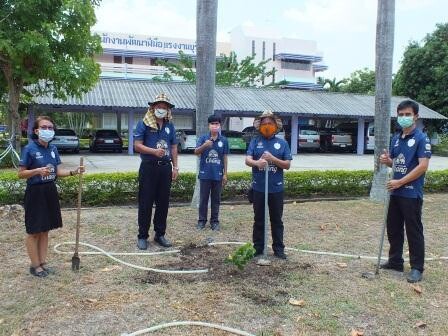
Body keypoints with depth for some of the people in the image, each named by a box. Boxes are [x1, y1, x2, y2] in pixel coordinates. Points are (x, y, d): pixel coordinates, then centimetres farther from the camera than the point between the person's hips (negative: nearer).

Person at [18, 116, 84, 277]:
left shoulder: (53, 149, 6)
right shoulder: (29, 149, -12)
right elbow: (21, 174, -11)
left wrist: (73, 172, -5)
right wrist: (37, 171, -27)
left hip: (50, 191, 6)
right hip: (35, 192, -6)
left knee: (45, 229, 14)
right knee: (34, 231, 4)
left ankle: (43, 262, 25)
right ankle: (35, 265, 16)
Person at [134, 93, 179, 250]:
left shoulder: (170, 126, 13)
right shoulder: (144, 124, -2)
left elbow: (174, 147, 15)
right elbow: (137, 145, -8)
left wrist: (175, 167, 9)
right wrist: (154, 151, -22)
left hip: (165, 168, 5)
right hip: (148, 167, -4)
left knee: (163, 203, 9)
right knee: (145, 203, 0)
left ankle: (160, 234, 22)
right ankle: (142, 236, 11)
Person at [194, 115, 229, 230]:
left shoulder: (224, 140, 2)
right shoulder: (203, 138, -1)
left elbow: (225, 158, 6)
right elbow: (196, 152, -10)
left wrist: (225, 174, 4)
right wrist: (204, 145, -29)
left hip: (218, 175, 1)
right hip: (205, 174, -1)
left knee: (216, 199, 9)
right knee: (203, 199, 8)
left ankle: (214, 221, 19)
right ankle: (202, 220, 18)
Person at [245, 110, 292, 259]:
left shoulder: (282, 143, 2)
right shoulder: (255, 141, 2)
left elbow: (287, 165, -1)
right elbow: (247, 160, -9)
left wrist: (272, 159, -17)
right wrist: (257, 162, -31)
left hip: (276, 188, 0)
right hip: (258, 188, 0)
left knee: (277, 220, 10)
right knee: (259, 220, 11)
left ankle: (279, 249, 21)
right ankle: (258, 248, 23)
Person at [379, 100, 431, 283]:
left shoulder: (421, 138, -10)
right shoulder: (396, 139, 12)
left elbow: (423, 166, -17)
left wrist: (400, 182, -19)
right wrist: (386, 160, -3)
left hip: (412, 194, -7)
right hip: (396, 192, 7)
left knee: (414, 231, 2)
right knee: (393, 228, 15)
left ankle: (417, 268, 14)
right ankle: (395, 261, 29)